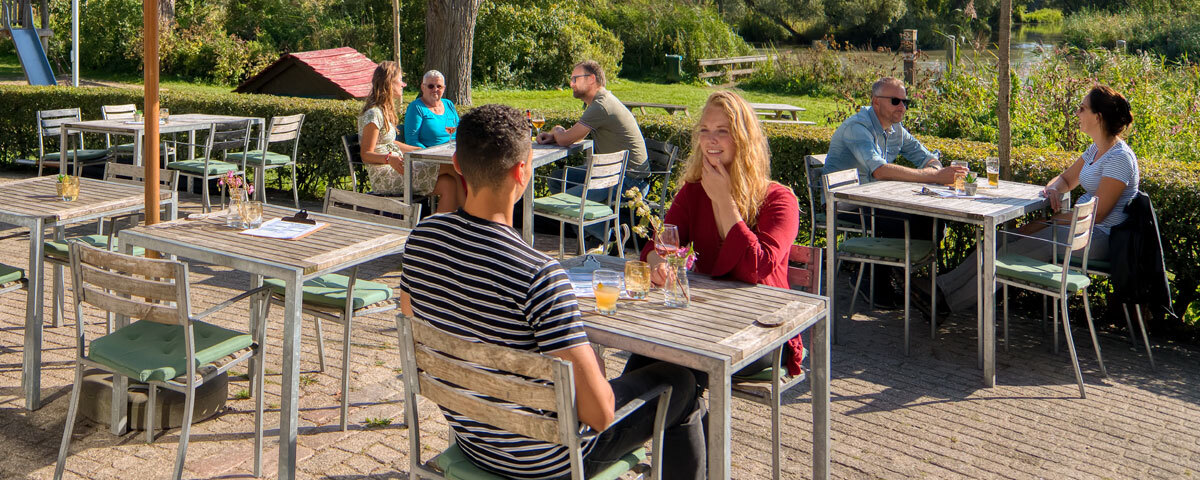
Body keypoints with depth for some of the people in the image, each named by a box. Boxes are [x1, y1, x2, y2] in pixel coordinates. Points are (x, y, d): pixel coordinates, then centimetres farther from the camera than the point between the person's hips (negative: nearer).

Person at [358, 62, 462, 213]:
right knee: (449, 166, -18)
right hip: (384, 176, -9)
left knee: (449, 185, -13)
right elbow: (366, 155, -14)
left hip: (395, 169, 9)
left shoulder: (384, 111, 19)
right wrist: (389, 159, -33)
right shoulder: (373, 114, -12)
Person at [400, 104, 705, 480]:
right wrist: (593, 366, -8)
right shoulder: (540, 275, -34)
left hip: (468, 438, 7)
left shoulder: (421, 238, -12)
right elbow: (599, 414, -30)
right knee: (678, 382, 16)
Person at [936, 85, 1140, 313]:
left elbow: (1097, 214, -22)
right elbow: (1066, 179, 23)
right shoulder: (1096, 149, 12)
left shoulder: (1119, 158, -19)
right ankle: (945, 285, -7)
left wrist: (1046, 224, -17)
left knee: (1014, 251, -19)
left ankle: (955, 301, -12)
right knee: (1007, 238, -4)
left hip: (1098, 238, -9)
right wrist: (1053, 188, -4)